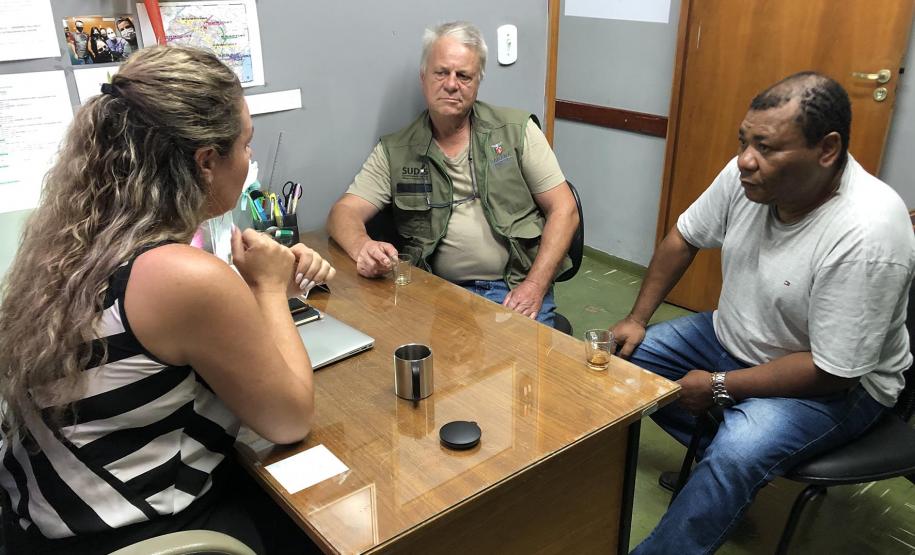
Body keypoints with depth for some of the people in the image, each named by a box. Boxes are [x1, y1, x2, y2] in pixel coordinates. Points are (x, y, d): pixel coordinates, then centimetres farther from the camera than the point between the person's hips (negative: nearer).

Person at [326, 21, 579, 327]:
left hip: (515, 289, 0)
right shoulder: (394, 151, 7)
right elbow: (344, 213, 3)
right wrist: (363, 248, -22)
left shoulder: (517, 130, 5)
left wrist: (534, 286, -9)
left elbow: (564, 209, 3)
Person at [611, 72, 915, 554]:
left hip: (836, 385, -7)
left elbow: (831, 371, -27)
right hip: (732, 336, 7)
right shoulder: (748, 174, -15)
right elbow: (683, 239, 2)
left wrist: (719, 387, -20)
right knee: (622, 358, 1)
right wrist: (637, 319, 0)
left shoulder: (867, 233, -32)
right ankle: (724, 445, 4)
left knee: (736, 454, -32)